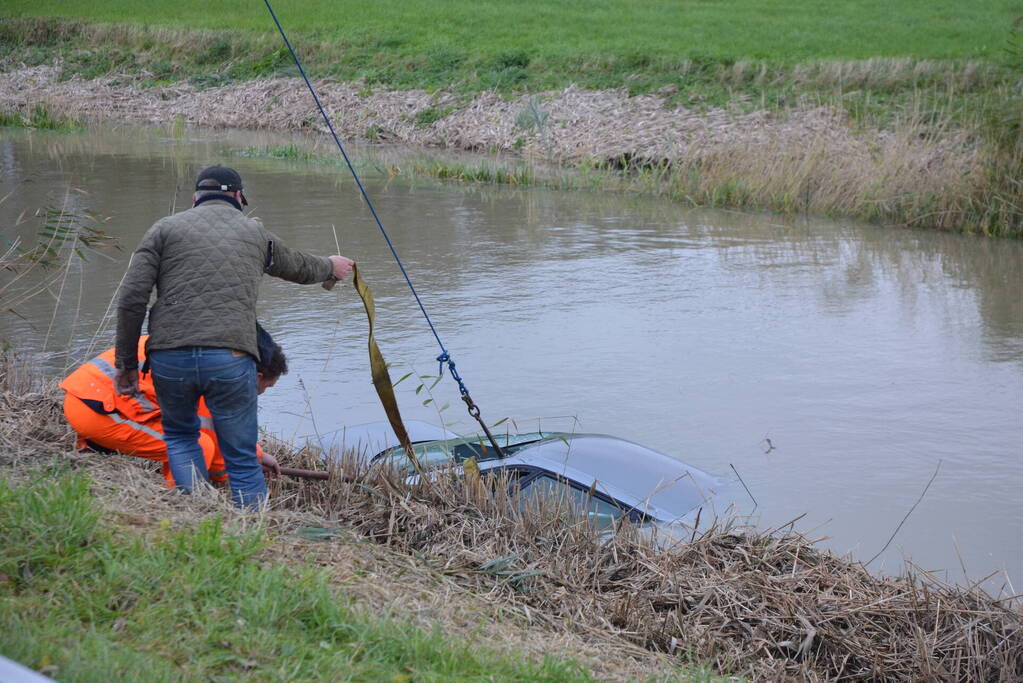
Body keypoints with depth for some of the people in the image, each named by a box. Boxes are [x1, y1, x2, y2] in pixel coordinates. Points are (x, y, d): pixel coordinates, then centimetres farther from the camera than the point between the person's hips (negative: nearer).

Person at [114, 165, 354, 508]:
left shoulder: (165, 228, 13)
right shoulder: (256, 232, 19)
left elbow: (131, 299, 3)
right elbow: (298, 267, 39)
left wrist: (126, 363, 9)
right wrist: (330, 267, 60)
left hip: (169, 357, 0)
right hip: (231, 359, 0)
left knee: (180, 434, 25)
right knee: (242, 460, 8)